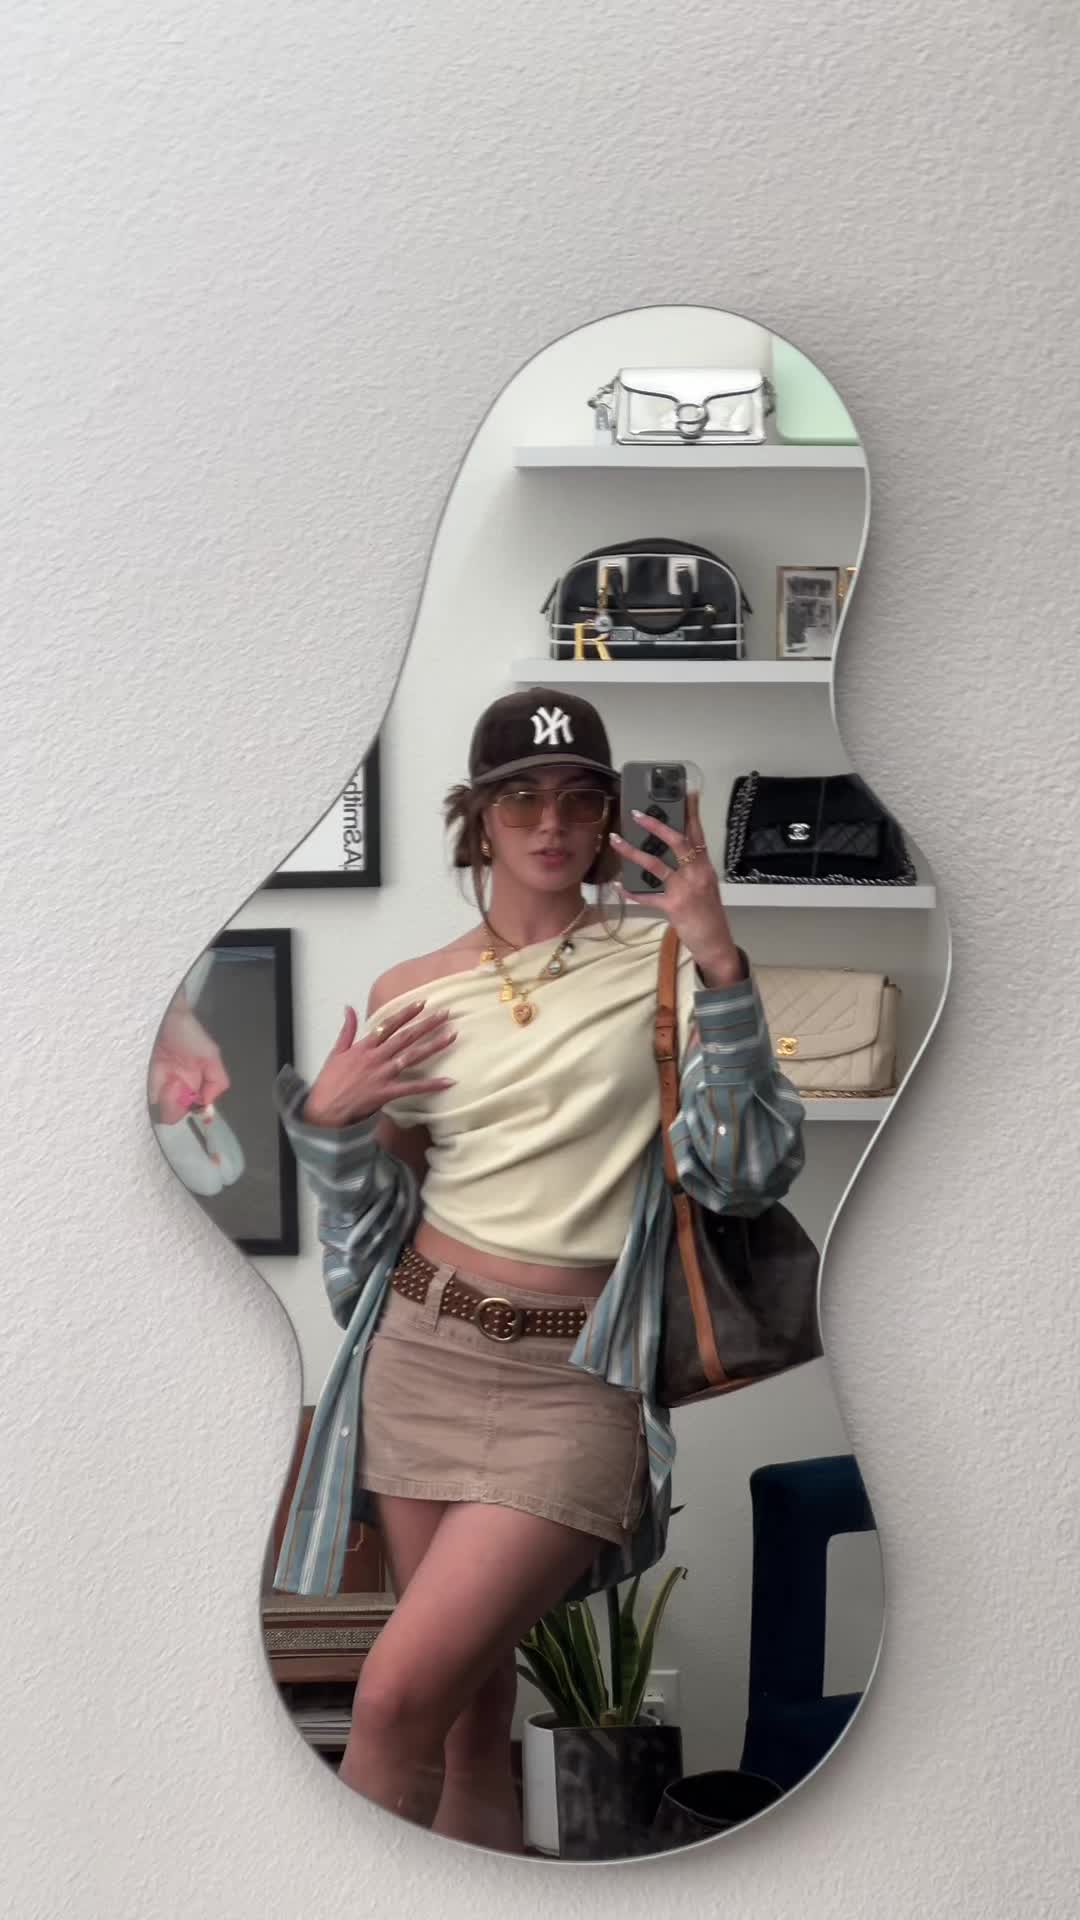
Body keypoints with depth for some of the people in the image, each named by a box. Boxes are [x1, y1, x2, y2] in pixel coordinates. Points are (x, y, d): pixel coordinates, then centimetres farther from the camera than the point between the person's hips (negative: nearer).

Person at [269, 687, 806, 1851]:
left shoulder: (660, 961, 0)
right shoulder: (409, 994, 7)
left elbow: (747, 1174, -9)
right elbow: (376, 1224, 12)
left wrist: (721, 966, -18)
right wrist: (326, 1120, -7)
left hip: (572, 1382, -3)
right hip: (420, 1356, 3)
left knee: (396, 1698, -12)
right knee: (471, 1708, 11)